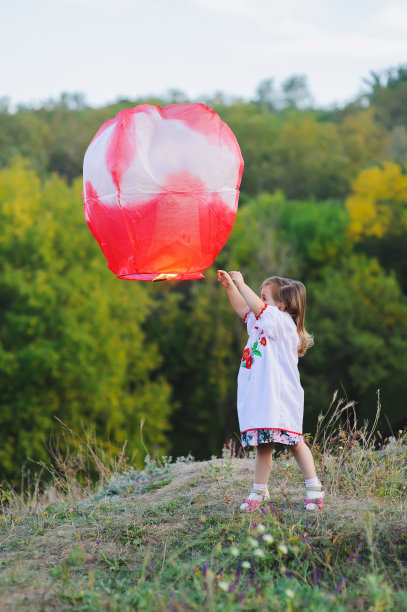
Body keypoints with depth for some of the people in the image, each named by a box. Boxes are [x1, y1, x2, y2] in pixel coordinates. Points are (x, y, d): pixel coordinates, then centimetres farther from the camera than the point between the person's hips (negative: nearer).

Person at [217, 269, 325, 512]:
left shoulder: (283, 322, -10)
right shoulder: (260, 323, 17)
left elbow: (258, 307, -23)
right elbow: (243, 308, 30)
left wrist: (241, 283, -15)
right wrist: (230, 286, 19)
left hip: (281, 396, -8)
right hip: (260, 396, 8)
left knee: (294, 442, -2)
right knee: (263, 445, 11)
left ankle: (314, 487, 8)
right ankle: (259, 491, 17)